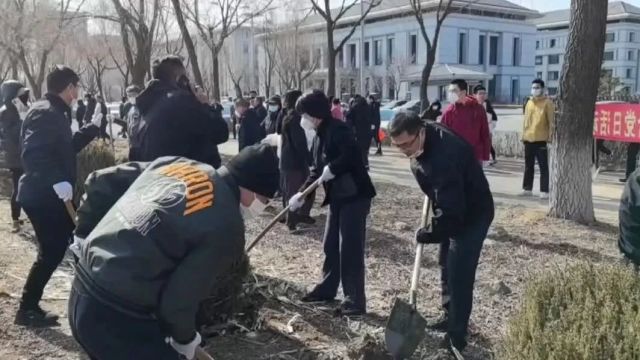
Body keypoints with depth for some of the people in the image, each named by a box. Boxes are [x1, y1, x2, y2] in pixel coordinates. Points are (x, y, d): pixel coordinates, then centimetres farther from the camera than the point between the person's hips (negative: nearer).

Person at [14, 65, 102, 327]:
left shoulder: (56, 113, 15)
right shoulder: (45, 113, -17)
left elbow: (67, 148, 24)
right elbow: (33, 154, -28)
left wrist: (93, 127, 27)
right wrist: (57, 181, -36)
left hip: (49, 195, 10)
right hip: (42, 196, -10)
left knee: (55, 249, 15)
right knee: (51, 253, -5)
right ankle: (27, 309, 6)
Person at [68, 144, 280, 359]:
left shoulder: (177, 164, 5)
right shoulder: (226, 228, -17)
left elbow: (101, 181, 13)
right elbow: (177, 303, -16)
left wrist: (85, 235, 22)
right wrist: (185, 339, 4)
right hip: (117, 318, -9)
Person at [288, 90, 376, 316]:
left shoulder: (337, 129, -16)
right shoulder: (320, 136, 13)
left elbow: (352, 155, -32)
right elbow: (317, 170, 16)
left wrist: (332, 168, -23)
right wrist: (301, 195, 11)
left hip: (355, 196, -10)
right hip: (338, 197, 10)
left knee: (350, 249, -6)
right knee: (331, 245, 18)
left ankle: (355, 301, 4)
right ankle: (327, 288, 35)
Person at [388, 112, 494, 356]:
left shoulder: (444, 155, -38)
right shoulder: (426, 138, -9)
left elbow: (451, 210, -37)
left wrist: (427, 235, -23)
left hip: (472, 214, -9)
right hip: (453, 210, 10)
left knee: (459, 273, -8)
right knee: (447, 267, 19)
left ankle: (457, 334, 5)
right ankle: (450, 317, 35)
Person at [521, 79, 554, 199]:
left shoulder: (547, 103, -3)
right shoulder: (529, 103, 14)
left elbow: (551, 121, -6)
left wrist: (550, 137, -12)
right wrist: (523, 135, 12)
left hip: (541, 139, -6)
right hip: (528, 139, 6)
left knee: (543, 166, -3)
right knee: (528, 166, 11)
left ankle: (544, 191, -2)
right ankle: (527, 188, 19)